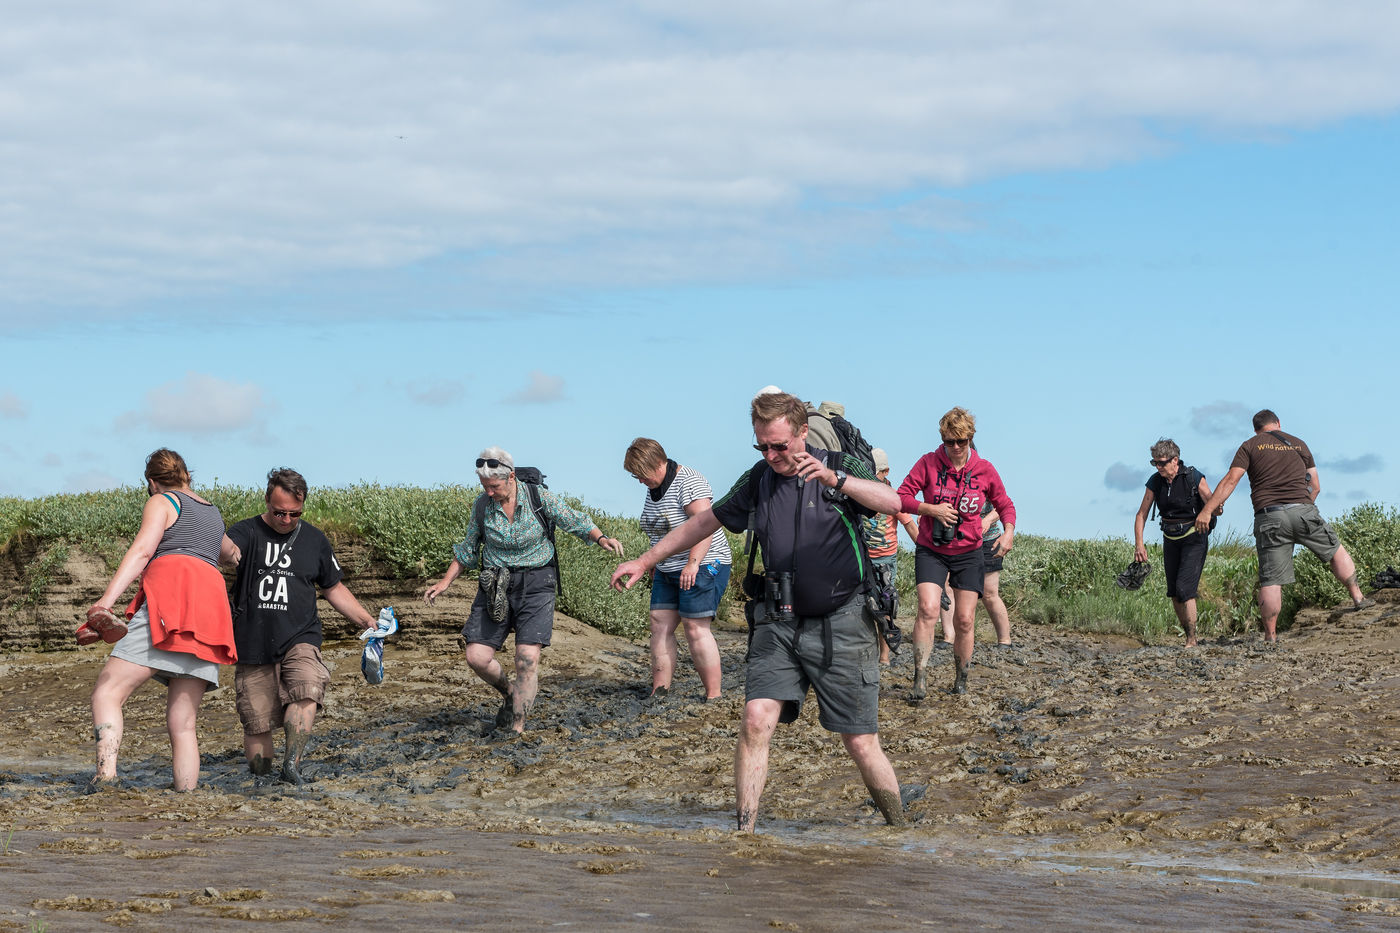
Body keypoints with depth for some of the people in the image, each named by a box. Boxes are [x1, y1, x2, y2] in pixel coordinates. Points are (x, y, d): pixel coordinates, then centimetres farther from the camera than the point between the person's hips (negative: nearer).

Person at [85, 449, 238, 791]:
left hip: (171, 599, -6)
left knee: (108, 692, -13)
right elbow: (231, 554, 54)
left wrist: (106, 600, -18)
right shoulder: (212, 513, 32)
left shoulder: (161, 503, 13)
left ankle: (106, 772, -37)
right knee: (183, 725, 3)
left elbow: (141, 551, -6)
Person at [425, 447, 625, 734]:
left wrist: (601, 538, -22)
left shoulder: (539, 498, -8)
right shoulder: (483, 507, 0)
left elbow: (575, 522, -3)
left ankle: (516, 727, -6)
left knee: (527, 657, -14)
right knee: (477, 657, -6)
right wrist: (445, 582, 9)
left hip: (535, 585, -3)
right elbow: (467, 549, 14)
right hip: (495, 587, 3)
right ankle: (509, 693, 25)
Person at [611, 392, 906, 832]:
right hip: (778, 623, 4)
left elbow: (891, 502, -21)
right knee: (756, 720, -13)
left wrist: (834, 480, -36)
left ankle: (900, 830, 15)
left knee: (861, 743, -3)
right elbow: (704, 522, 21)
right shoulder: (757, 481, 9)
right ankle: (743, 833, -8)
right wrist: (645, 561, 21)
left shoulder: (838, 468, -4)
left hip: (840, 626, -4)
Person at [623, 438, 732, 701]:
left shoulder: (688, 482, -15)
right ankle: (658, 694, 0)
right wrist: (655, 564, 20)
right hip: (669, 571, 9)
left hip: (702, 566, -9)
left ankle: (714, 697, -9)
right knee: (660, 626, 1)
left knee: (696, 630, -12)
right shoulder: (653, 488, 12)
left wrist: (693, 563, -29)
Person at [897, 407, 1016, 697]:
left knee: (964, 620, 1)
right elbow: (902, 497, -5)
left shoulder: (984, 470, -1)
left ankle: (960, 682, 16)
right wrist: (931, 509, -19)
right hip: (931, 551, -2)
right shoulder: (928, 463, -5)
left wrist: (1008, 531, -9)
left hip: (968, 553, 2)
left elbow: (1005, 505, 11)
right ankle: (920, 680, -19)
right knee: (928, 610, -19)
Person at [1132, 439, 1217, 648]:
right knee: (1174, 593, 5)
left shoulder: (1194, 478, -16)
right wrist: (1139, 544, -8)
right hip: (1171, 540, 5)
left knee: (1184, 589, -16)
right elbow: (1141, 514, 3)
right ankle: (1189, 637, 18)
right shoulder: (1155, 482, -3)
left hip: (1194, 538, -5)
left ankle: (1192, 640, -11)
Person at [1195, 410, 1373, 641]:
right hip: (1303, 510, 1)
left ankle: (1270, 636, -1)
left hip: (1269, 516, -1)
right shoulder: (1298, 445, 18)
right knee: (1335, 551, 24)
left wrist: (1207, 511, -4)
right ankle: (1357, 598, 24)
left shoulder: (1250, 446, 10)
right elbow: (1315, 486, 18)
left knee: (1270, 581, 0)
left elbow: (1230, 481, -1)